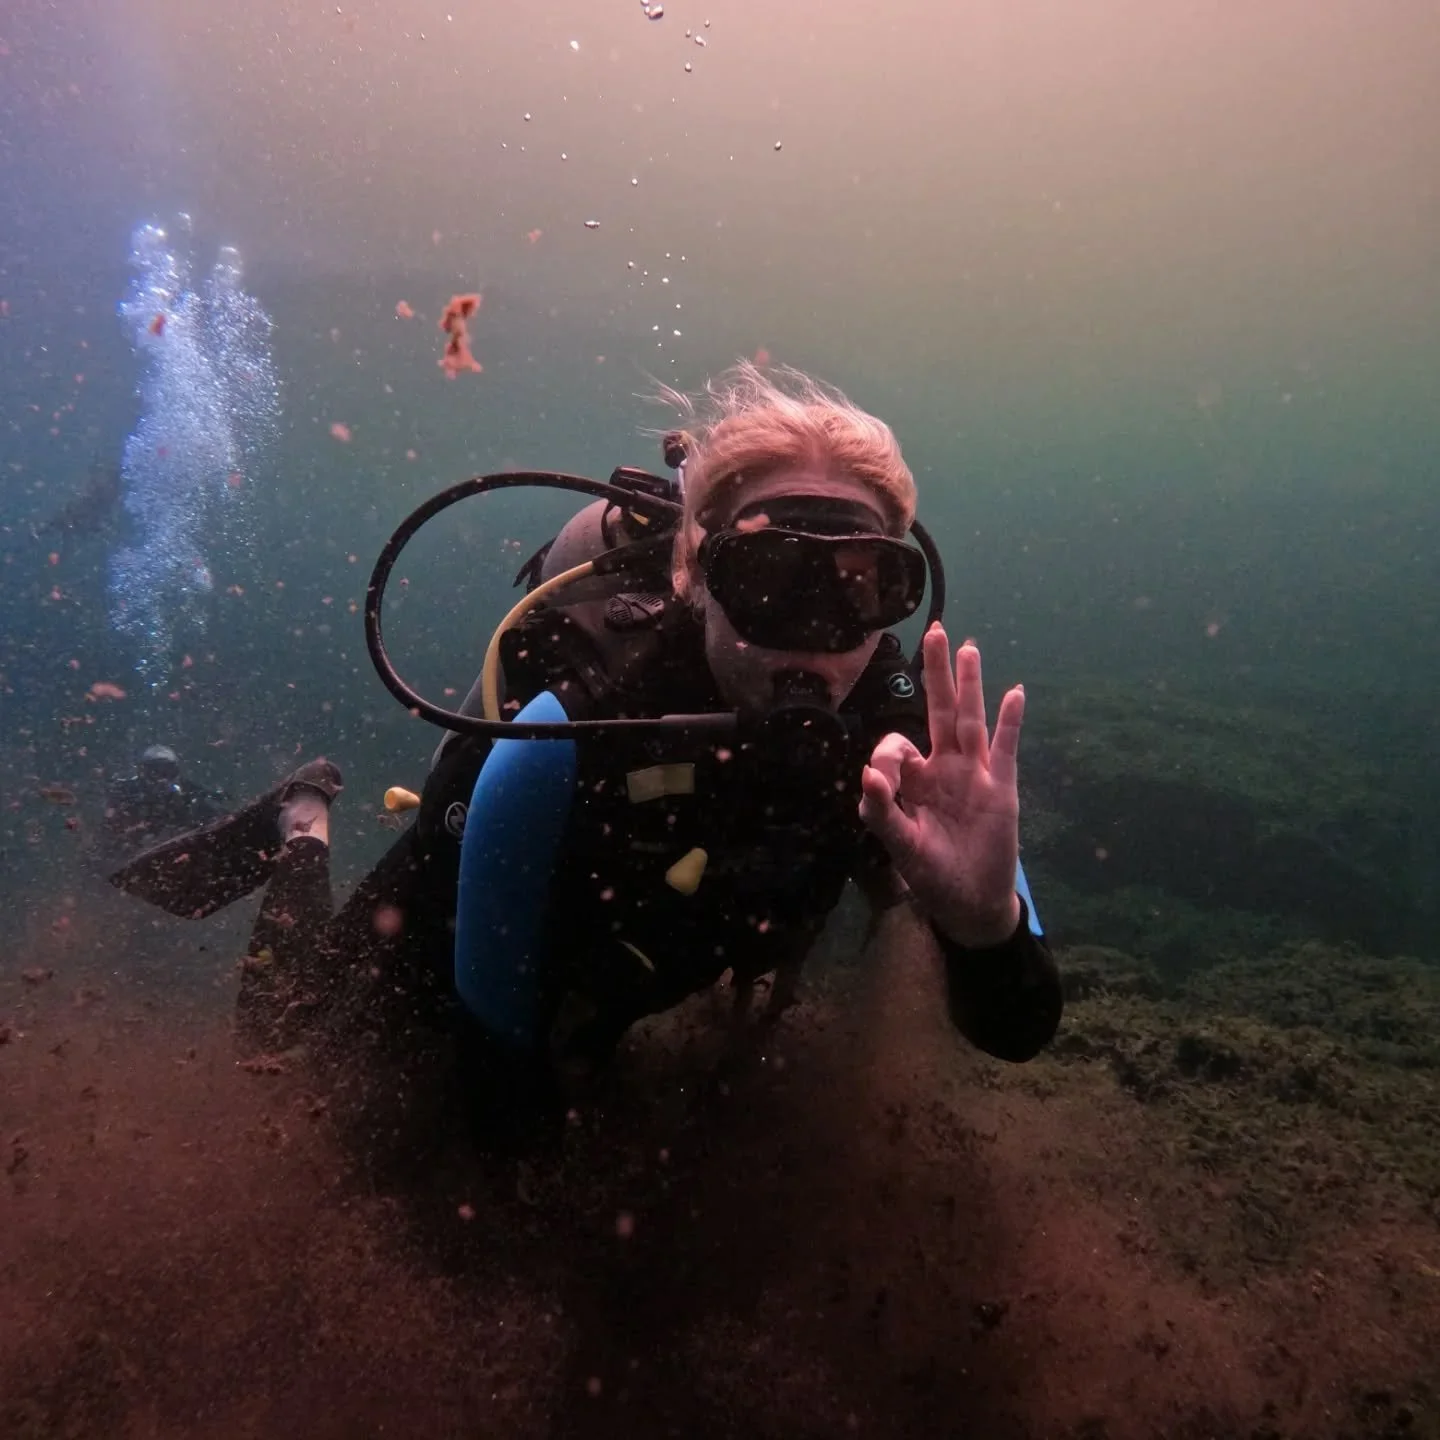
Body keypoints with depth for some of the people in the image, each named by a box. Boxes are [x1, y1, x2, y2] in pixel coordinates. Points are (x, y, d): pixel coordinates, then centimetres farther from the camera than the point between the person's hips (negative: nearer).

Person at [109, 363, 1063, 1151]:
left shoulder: (909, 733, -32)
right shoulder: (570, 737, -42)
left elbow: (1019, 1035, -31)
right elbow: (503, 1096, -30)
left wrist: (985, 920, -52)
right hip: (475, 933, -4)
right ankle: (305, 833, 35)